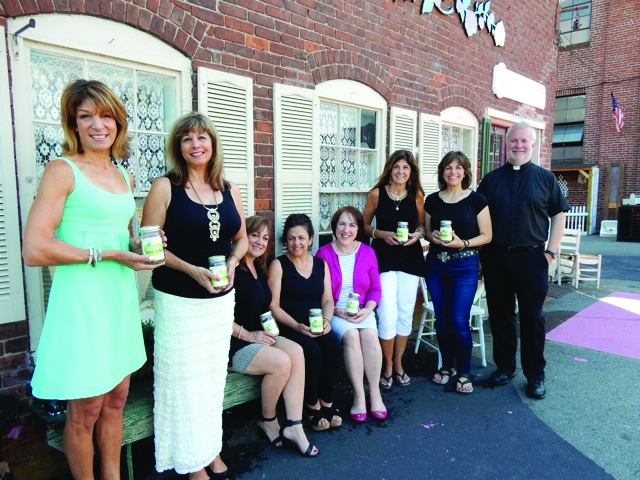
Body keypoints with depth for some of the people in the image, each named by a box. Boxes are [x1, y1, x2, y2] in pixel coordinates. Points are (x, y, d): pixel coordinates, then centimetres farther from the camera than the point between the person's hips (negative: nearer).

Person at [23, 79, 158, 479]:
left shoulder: (124, 177, 12)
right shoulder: (63, 171, -8)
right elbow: (35, 250, -17)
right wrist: (105, 254, -16)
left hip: (122, 296, 7)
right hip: (82, 300, -6)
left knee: (116, 400, 18)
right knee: (85, 412, 7)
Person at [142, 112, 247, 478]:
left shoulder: (230, 191, 5)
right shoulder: (165, 187, -7)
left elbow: (242, 238, 14)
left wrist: (232, 263, -6)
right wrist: (191, 269, -19)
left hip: (221, 298, 4)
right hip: (178, 300, -4)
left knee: (214, 375, 15)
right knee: (184, 379, 4)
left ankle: (212, 450, 35)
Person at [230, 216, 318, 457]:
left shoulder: (259, 269, 14)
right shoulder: (233, 269, -14)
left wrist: (267, 330, 7)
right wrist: (247, 334, -18)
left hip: (257, 336, 8)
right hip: (233, 344, -8)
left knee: (296, 351, -17)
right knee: (281, 361, -25)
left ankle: (294, 426, -16)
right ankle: (268, 422, 1)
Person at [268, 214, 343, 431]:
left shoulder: (321, 264, 13)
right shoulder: (278, 265, 0)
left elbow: (328, 300, 9)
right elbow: (274, 306, -7)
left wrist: (326, 320, -12)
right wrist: (298, 326, -19)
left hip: (317, 325, 4)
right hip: (288, 326, -3)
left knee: (334, 345, -26)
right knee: (312, 350, -30)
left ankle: (327, 402, -6)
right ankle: (313, 406, -6)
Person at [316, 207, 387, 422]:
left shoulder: (367, 252, 5)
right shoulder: (324, 254, -4)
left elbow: (375, 289, 9)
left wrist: (367, 310, -9)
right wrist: (338, 311, -14)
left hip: (362, 311, 2)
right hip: (333, 312, -2)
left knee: (370, 334, -27)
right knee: (351, 335, -30)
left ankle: (375, 393, -12)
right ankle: (359, 396, -18)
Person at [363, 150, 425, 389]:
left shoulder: (417, 195, 5)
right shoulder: (377, 194, -1)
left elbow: (422, 225, 15)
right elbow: (364, 225, 4)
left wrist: (417, 234, -7)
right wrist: (382, 234, -13)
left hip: (410, 258, 3)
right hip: (384, 258, -3)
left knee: (405, 314, 8)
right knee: (387, 315, -8)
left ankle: (398, 364, 27)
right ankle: (387, 366, 14)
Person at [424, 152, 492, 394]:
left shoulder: (476, 199, -3)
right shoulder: (432, 200, 6)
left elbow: (486, 236, -3)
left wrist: (462, 243, -18)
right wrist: (432, 236, -9)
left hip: (465, 265, -3)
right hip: (436, 264, 3)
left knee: (458, 321, -5)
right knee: (441, 319, 9)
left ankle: (464, 372, 15)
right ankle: (447, 366, 28)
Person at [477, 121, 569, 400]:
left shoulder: (545, 178, 5)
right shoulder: (491, 179, 8)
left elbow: (558, 216, 6)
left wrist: (551, 252, -1)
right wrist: (480, 251, 2)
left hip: (531, 258, -1)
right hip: (495, 258, 2)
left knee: (532, 316, 5)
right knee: (500, 314, 10)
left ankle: (535, 375, 18)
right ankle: (504, 366, 25)